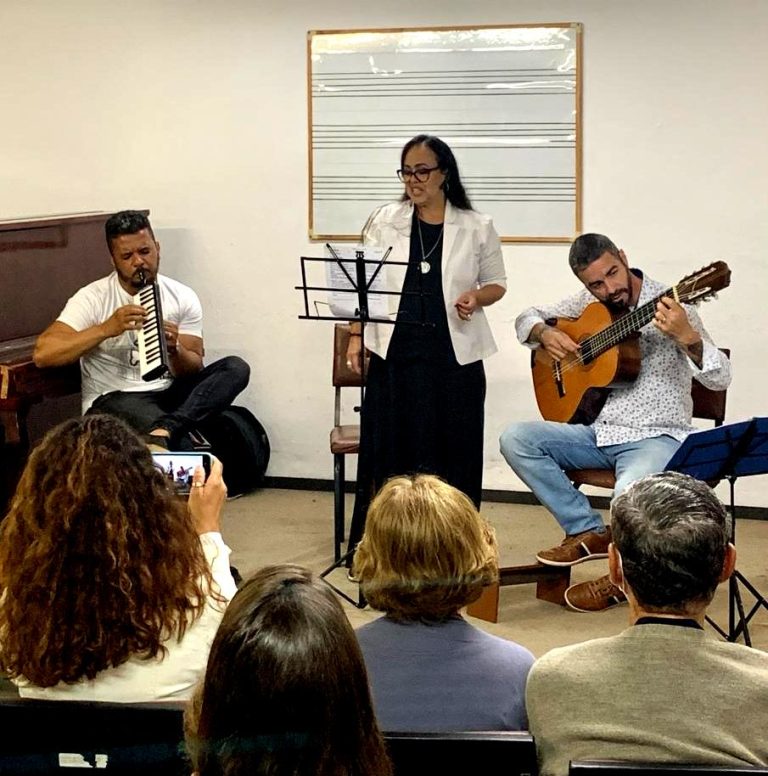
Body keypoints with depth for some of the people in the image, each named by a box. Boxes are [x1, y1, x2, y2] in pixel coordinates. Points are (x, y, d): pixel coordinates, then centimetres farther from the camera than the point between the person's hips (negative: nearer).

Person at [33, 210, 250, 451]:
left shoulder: (183, 297, 4)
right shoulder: (93, 299, -6)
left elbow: (193, 370, 2)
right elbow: (43, 354, -18)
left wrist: (175, 350, -22)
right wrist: (107, 328, -27)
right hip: (114, 400, -5)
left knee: (236, 367, -24)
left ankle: (164, 429, -42)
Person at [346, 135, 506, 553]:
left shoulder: (477, 227, 3)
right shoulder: (385, 221, 5)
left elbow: (497, 282, 12)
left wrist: (477, 298, -9)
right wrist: (356, 336, 2)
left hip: (455, 355, 0)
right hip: (394, 352, 1)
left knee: (452, 456, 2)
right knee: (388, 454, 2)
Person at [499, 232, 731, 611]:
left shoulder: (667, 307, -10)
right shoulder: (588, 303, 6)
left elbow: (720, 379, -17)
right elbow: (527, 317, 20)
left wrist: (687, 337, -36)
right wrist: (545, 333, -4)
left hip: (654, 436, -6)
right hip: (597, 431, 6)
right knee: (515, 439, -14)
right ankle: (589, 531, -4)